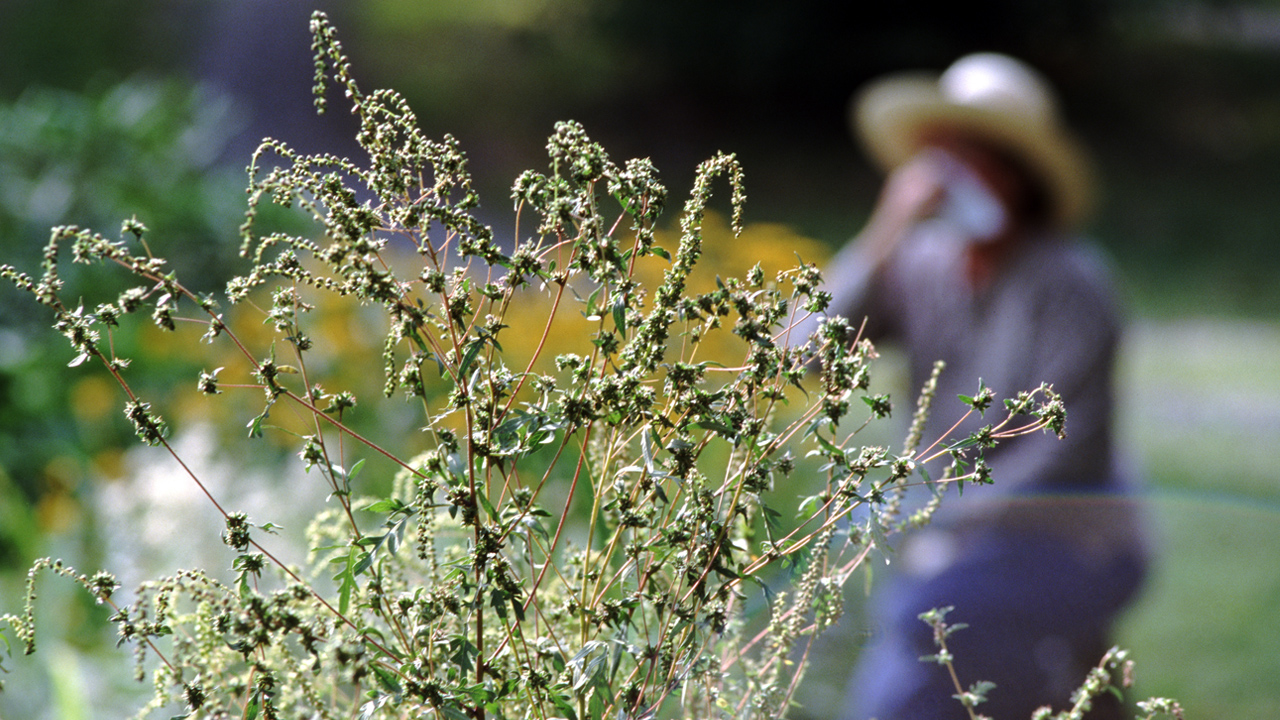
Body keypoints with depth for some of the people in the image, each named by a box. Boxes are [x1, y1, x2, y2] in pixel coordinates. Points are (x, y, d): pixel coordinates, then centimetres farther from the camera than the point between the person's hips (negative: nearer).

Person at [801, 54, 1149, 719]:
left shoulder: (1071, 281, -16)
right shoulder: (919, 262, -2)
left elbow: (1061, 448, -19)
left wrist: (948, 531, -20)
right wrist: (885, 235, -22)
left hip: (1072, 540, -6)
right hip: (972, 533, 6)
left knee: (919, 618, -27)